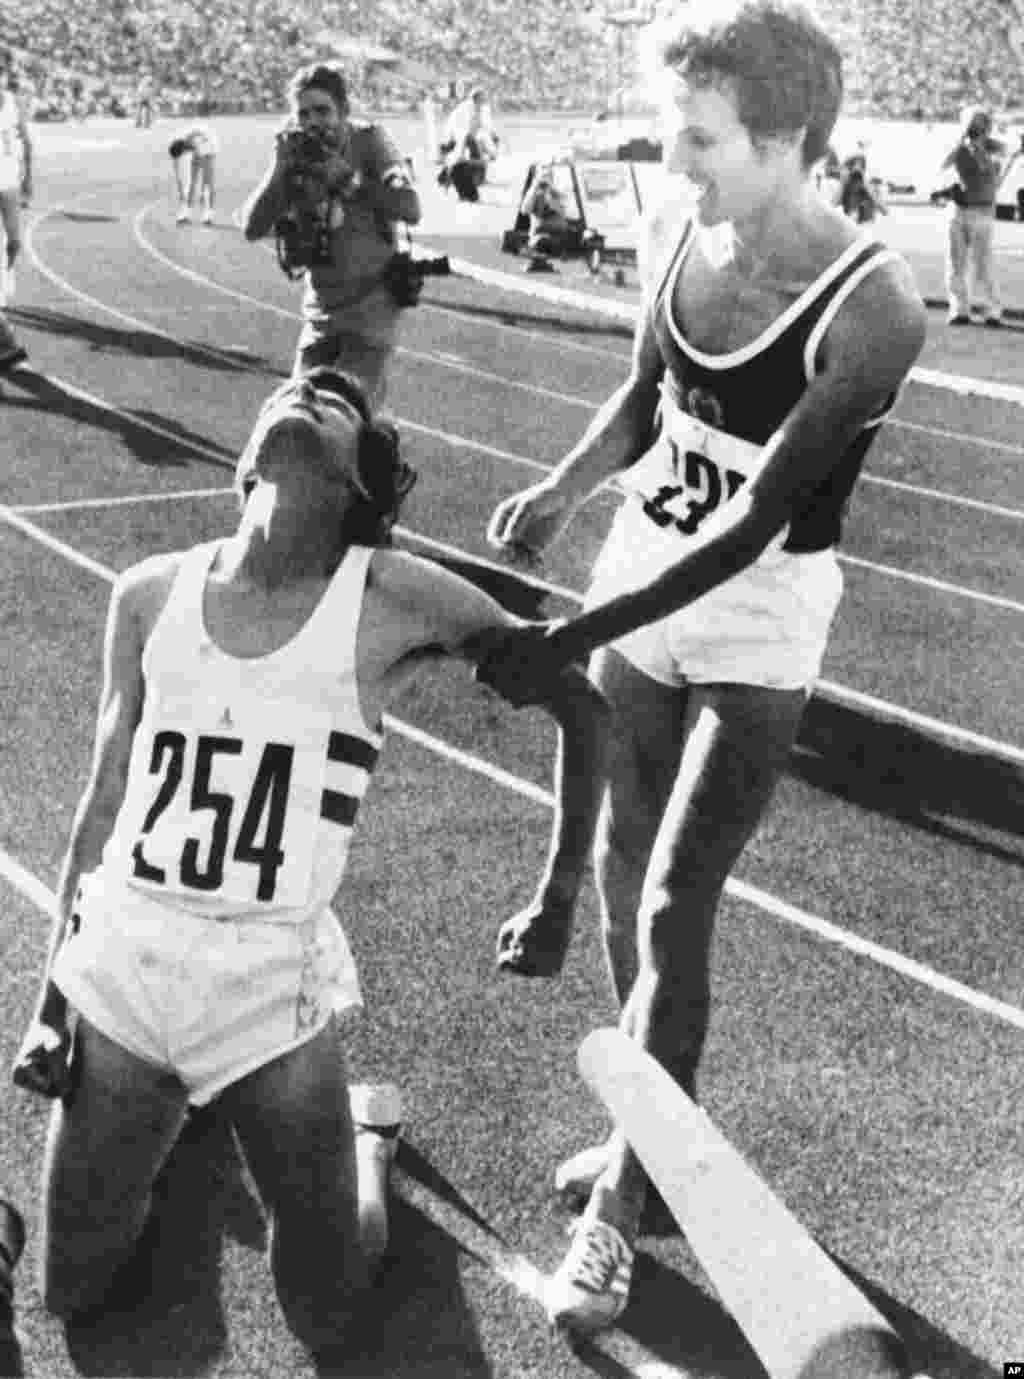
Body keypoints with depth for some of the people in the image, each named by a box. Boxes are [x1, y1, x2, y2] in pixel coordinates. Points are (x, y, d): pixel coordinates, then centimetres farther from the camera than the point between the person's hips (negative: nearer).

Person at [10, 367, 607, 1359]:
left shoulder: (394, 600, -10)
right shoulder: (151, 594, -1)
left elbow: (578, 703, 1)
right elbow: (102, 811, 7)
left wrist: (558, 895, 3)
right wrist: (51, 999, 8)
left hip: (272, 985, -3)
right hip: (117, 962, 3)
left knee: (326, 1321, 11)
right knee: (71, 1295, 18)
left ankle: (365, 1144, 39)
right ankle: (179, 1112, 43)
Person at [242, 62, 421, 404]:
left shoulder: (370, 141, -9)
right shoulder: (293, 154, 1)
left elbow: (410, 210, -24)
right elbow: (252, 229, -8)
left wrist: (347, 178, -26)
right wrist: (280, 169, -18)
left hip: (372, 309, -5)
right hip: (321, 310, 5)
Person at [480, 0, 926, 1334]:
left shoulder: (872, 308, -25)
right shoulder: (677, 228, -7)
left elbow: (754, 523, -27)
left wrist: (567, 640, -31)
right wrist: (563, 490, -9)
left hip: (757, 622, -6)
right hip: (641, 576, 6)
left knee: (673, 912, -5)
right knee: (621, 870, 14)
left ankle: (620, 1204, 14)